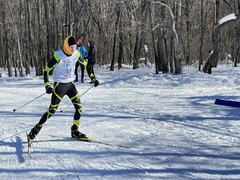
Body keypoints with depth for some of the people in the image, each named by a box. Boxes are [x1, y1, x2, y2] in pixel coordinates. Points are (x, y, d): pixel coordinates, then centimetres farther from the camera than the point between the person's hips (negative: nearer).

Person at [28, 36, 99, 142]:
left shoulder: (76, 54, -3)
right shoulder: (58, 56, -19)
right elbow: (46, 70, -14)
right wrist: (47, 86, -24)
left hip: (70, 84, 5)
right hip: (59, 85, -5)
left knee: (79, 108, 0)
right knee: (52, 110, -7)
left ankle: (75, 131, 17)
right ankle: (36, 130, 6)